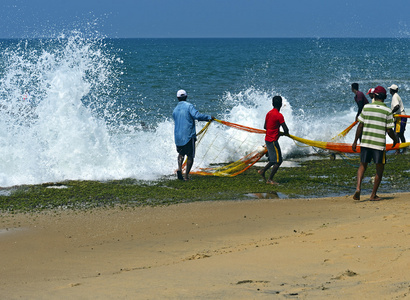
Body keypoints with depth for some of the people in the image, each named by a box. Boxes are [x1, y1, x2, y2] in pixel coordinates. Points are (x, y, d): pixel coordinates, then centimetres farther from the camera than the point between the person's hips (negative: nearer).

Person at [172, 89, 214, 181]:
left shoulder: (175, 110, 12)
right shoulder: (188, 106, -7)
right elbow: (197, 115, -21)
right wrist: (209, 117, -10)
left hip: (178, 136, 5)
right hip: (189, 136, -5)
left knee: (181, 153, 23)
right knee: (190, 156, 6)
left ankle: (179, 169, -3)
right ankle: (186, 176, 0)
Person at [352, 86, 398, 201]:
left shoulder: (366, 107, 2)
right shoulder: (387, 111, -4)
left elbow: (360, 126, 2)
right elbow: (389, 130, -4)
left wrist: (355, 141, 9)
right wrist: (395, 140, 14)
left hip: (365, 142, 2)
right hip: (379, 144, -2)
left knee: (363, 165, 16)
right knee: (379, 169, 11)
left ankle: (358, 187, -7)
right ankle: (373, 195, 11)